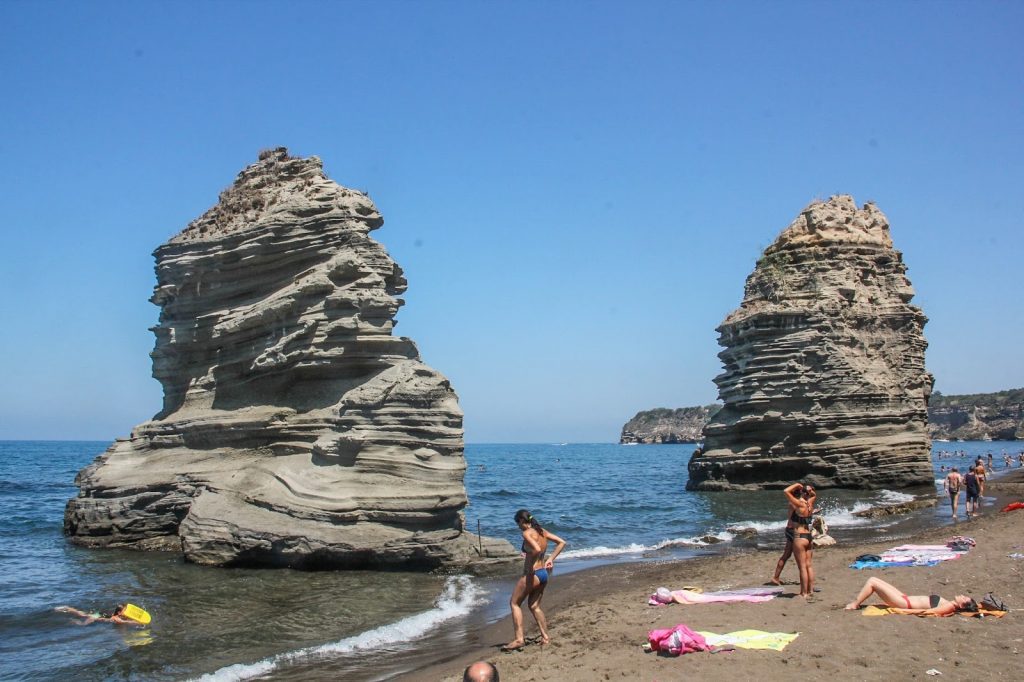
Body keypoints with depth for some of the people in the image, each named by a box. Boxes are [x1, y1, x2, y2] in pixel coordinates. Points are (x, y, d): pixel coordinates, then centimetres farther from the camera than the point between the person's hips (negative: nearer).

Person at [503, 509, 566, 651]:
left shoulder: (527, 533, -14)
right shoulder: (542, 531, 10)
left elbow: (537, 549, -32)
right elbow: (562, 542, 14)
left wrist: (530, 565, -19)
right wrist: (550, 559, 12)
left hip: (532, 574, -8)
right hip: (544, 573, 8)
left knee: (514, 603, 4)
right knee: (534, 606, 19)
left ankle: (519, 639, -1)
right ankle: (545, 637, 18)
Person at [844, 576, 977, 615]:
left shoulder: (950, 607, -17)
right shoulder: (949, 604, 7)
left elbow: (930, 611, -23)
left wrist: (906, 611, -24)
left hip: (904, 603, -9)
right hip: (906, 598, 9)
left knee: (872, 581, -10)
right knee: (873, 580, 12)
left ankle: (854, 605, 0)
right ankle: (855, 602, 17)